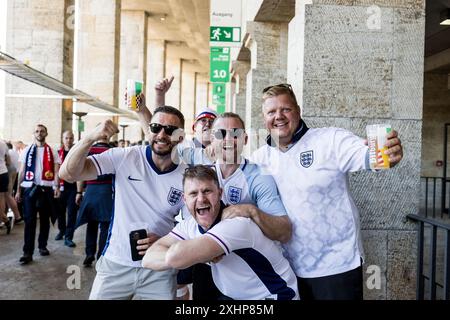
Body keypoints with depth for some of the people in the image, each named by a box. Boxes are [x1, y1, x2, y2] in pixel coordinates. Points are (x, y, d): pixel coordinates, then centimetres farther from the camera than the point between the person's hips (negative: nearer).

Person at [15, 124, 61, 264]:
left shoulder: (52, 152, 4)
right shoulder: (27, 150, 7)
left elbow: (56, 171, -1)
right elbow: (21, 172, 8)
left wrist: (57, 187, -16)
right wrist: (18, 190, 4)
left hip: (46, 189, 0)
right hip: (29, 188, 0)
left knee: (45, 219, 10)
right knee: (29, 221, -3)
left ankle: (42, 246, 25)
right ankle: (28, 252, -2)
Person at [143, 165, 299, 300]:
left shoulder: (237, 224, -27)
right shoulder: (190, 226, -4)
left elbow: (175, 258, -35)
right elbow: (149, 258, -14)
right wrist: (201, 255, -24)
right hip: (234, 296, 6)